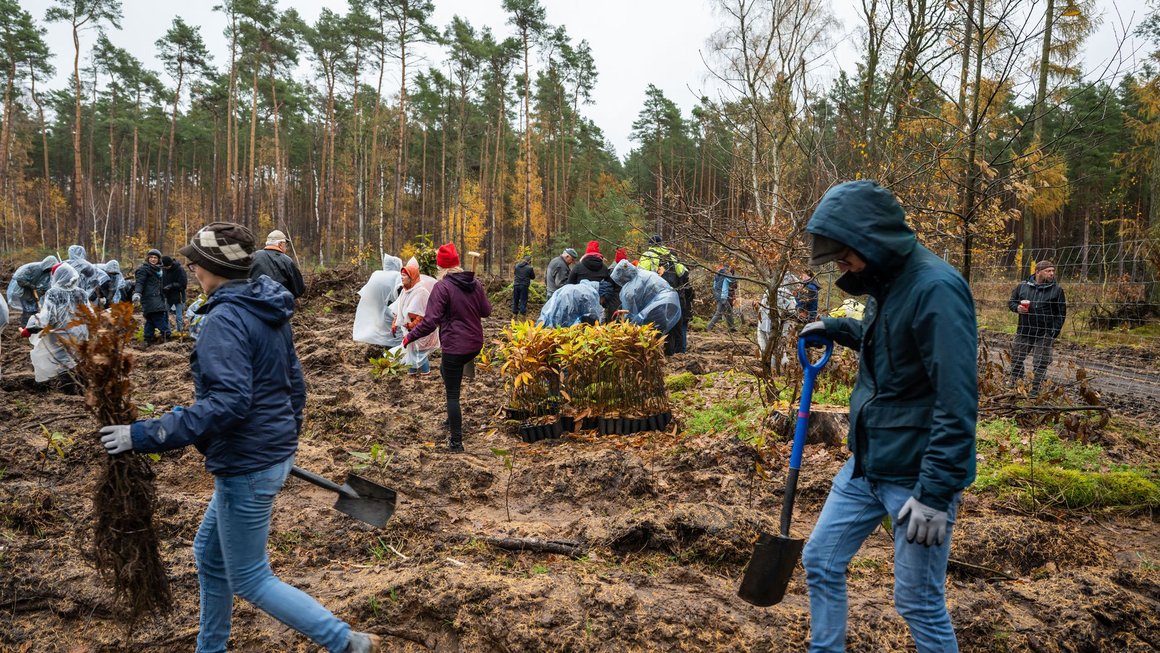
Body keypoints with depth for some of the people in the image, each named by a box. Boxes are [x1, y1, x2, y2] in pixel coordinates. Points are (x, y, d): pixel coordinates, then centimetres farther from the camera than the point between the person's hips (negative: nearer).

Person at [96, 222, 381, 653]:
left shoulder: (225, 318, -20)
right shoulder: (267, 311, 8)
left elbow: (227, 402, -29)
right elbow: (294, 384, 15)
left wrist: (148, 436, -26)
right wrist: (286, 442, 26)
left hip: (247, 466, -10)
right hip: (272, 453, 10)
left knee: (250, 581, 5)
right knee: (210, 554, 24)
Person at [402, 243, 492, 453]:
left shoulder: (442, 287, -15)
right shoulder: (475, 283, 2)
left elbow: (430, 321, -20)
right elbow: (486, 311, 11)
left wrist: (410, 337, -9)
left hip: (454, 347, -6)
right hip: (475, 344, 7)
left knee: (452, 394, 4)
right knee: (446, 369, 31)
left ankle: (456, 441, 6)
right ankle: (454, 419, 31)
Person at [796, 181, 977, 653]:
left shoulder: (935, 288, -21)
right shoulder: (886, 282, 6)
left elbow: (957, 403, -25)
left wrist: (936, 492, -25)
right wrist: (835, 328, 11)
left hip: (917, 475, -9)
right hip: (865, 465, 9)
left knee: (920, 604, 4)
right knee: (820, 561, 15)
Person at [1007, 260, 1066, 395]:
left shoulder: (1056, 290, 0)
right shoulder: (1022, 286, 4)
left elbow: (1061, 313, 0)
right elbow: (1011, 302, 15)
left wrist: (1054, 332, -7)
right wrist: (1017, 308, -9)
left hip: (1045, 335, -2)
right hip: (1023, 332, 2)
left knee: (1040, 364, 2)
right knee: (1016, 359, 11)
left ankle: (1035, 391, 12)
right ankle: (1013, 383, 27)